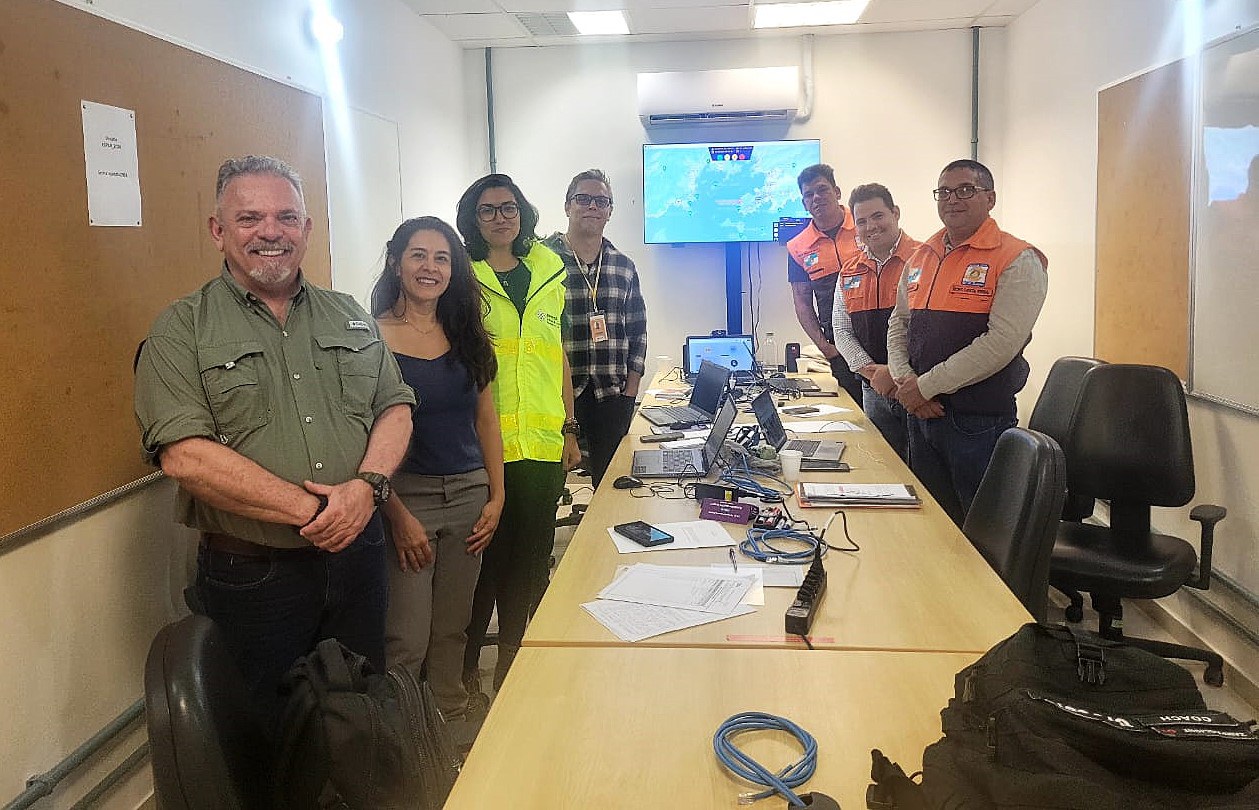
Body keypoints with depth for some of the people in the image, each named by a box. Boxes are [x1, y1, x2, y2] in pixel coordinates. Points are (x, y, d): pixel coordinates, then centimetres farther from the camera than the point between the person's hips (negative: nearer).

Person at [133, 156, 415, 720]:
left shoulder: (348, 316, 10)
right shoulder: (181, 331, -5)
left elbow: (395, 406, 7)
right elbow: (185, 455, -16)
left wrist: (368, 486, -13)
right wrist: (311, 511, -19)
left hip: (357, 555, 4)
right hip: (251, 575, -4)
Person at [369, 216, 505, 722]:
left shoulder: (466, 335, 9)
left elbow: (485, 419, 11)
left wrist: (496, 497, 4)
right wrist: (397, 514, -15)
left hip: (468, 495, 5)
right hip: (404, 495, -5)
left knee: (452, 631, 14)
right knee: (405, 642, -4)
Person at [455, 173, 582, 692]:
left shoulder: (548, 275, 13)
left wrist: (570, 429, 13)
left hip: (543, 441, 4)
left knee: (531, 558, 10)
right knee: (483, 555, 3)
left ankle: (512, 664, 25)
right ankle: (465, 666, 21)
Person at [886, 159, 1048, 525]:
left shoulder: (1017, 260, -9)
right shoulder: (921, 258, 12)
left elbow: (1000, 343, -19)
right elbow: (898, 323, 15)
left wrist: (926, 385, -17)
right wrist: (904, 378, -4)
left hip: (979, 421, -6)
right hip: (921, 413, 6)